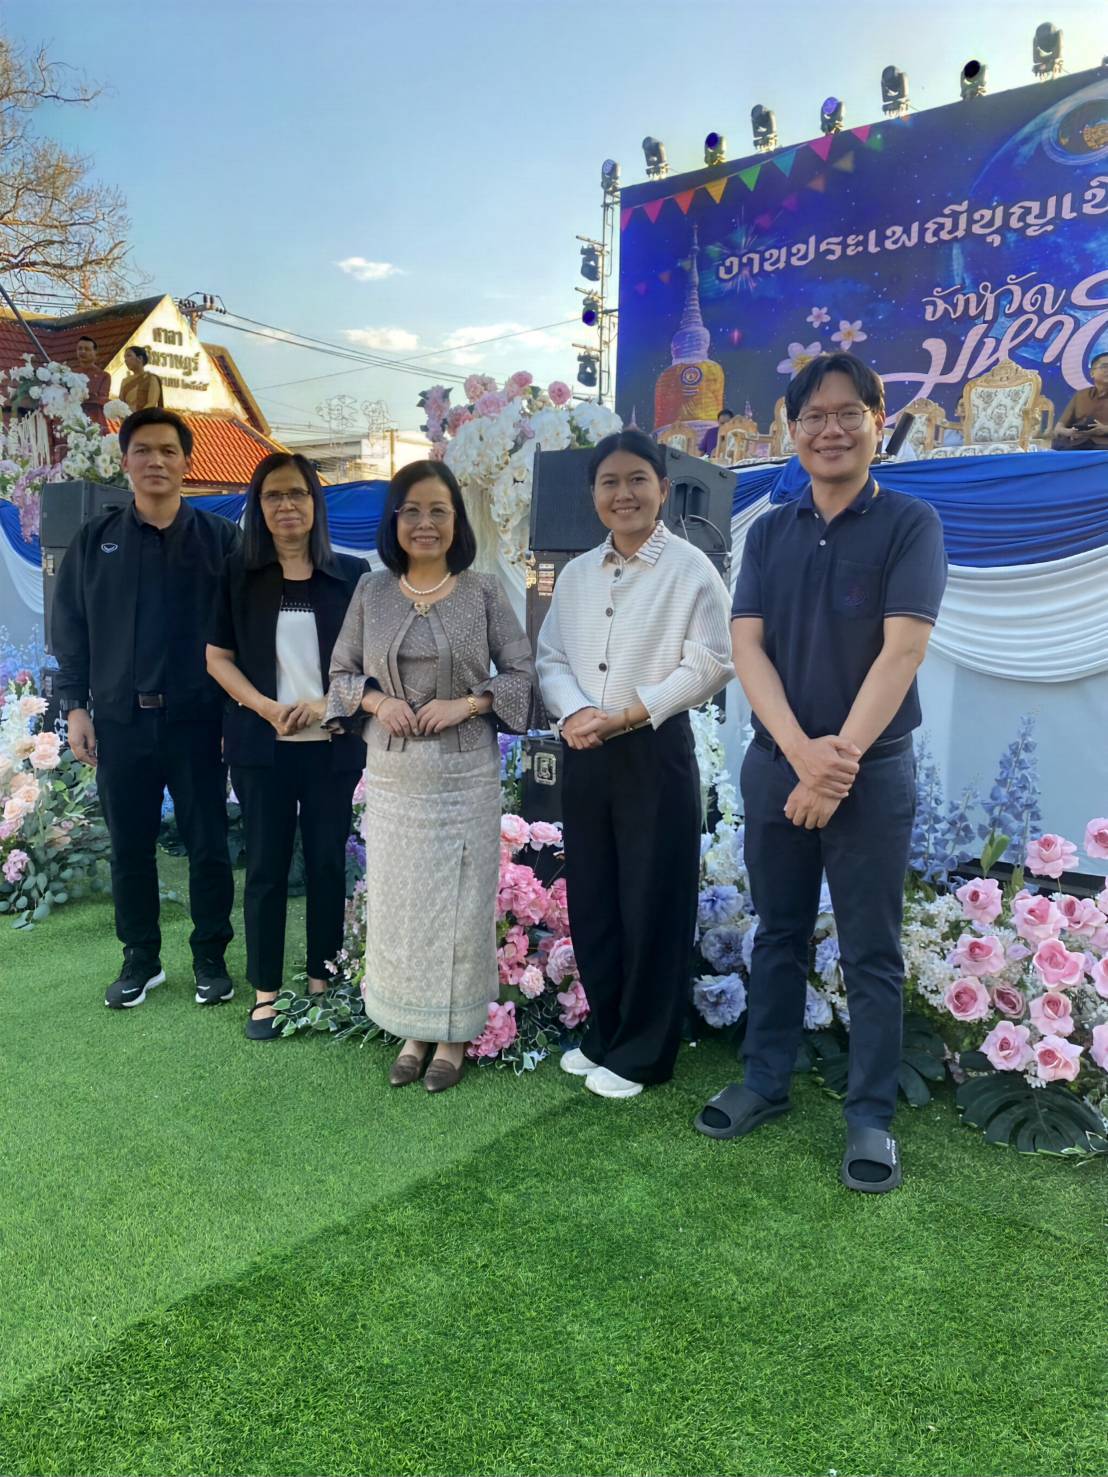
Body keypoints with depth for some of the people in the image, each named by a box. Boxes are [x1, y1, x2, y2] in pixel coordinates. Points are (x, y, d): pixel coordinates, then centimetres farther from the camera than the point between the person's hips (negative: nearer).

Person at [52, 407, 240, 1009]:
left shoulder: (219, 538, 0)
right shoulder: (95, 541, 6)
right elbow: (70, 627, 8)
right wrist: (74, 705, 1)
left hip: (197, 721, -2)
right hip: (120, 720, 2)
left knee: (208, 846, 5)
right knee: (129, 846, 10)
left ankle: (210, 958, 22)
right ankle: (140, 959, 26)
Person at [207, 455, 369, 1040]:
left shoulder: (351, 574, 3)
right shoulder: (239, 573, 5)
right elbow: (217, 655, 4)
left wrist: (328, 704, -12)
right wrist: (265, 707, -11)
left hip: (332, 745, 0)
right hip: (261, 745, 0)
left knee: (328, 862, 6)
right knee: (265, 865, 3)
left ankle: (321, 982, 20)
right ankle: (265, 992, 15)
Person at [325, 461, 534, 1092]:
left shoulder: (484, 591, -1)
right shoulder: (372, 592, 5)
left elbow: (522, 673, 0)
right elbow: (341, 673, 11)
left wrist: (467, 703, -14)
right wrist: (375, 700, -9)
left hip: (466, 777, -2)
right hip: (393, 777, 2)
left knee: (461, 903, 6)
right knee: (397, 904, 9)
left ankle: (454, 1035, 24)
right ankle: (413, 1032, 27)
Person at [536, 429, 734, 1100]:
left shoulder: (690, 569, -5)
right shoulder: (576, 574, 12)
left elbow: (710, 664, -11)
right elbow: (551, 657, 10)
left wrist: (626, 715, -15)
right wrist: (574, 713, -11)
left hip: (656, 752, -5)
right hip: (584, 753, 6)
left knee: (653, 905, 2)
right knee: (591, 901, 12)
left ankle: (640, 1054, 19)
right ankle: (604, 1035, 30)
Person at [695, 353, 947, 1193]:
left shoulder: (910, 524, -3)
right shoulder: (769, 533, 7)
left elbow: (903, 649, -13)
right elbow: (747, 645, -2)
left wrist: (839, 761, -18)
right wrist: (802, 750, -16)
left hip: (873, 772, -3)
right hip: (776, 764, 4)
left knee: (871, 953, 5)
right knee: (778, 933, 14)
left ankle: (871, 1116, 19)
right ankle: (767, 1082, 29)